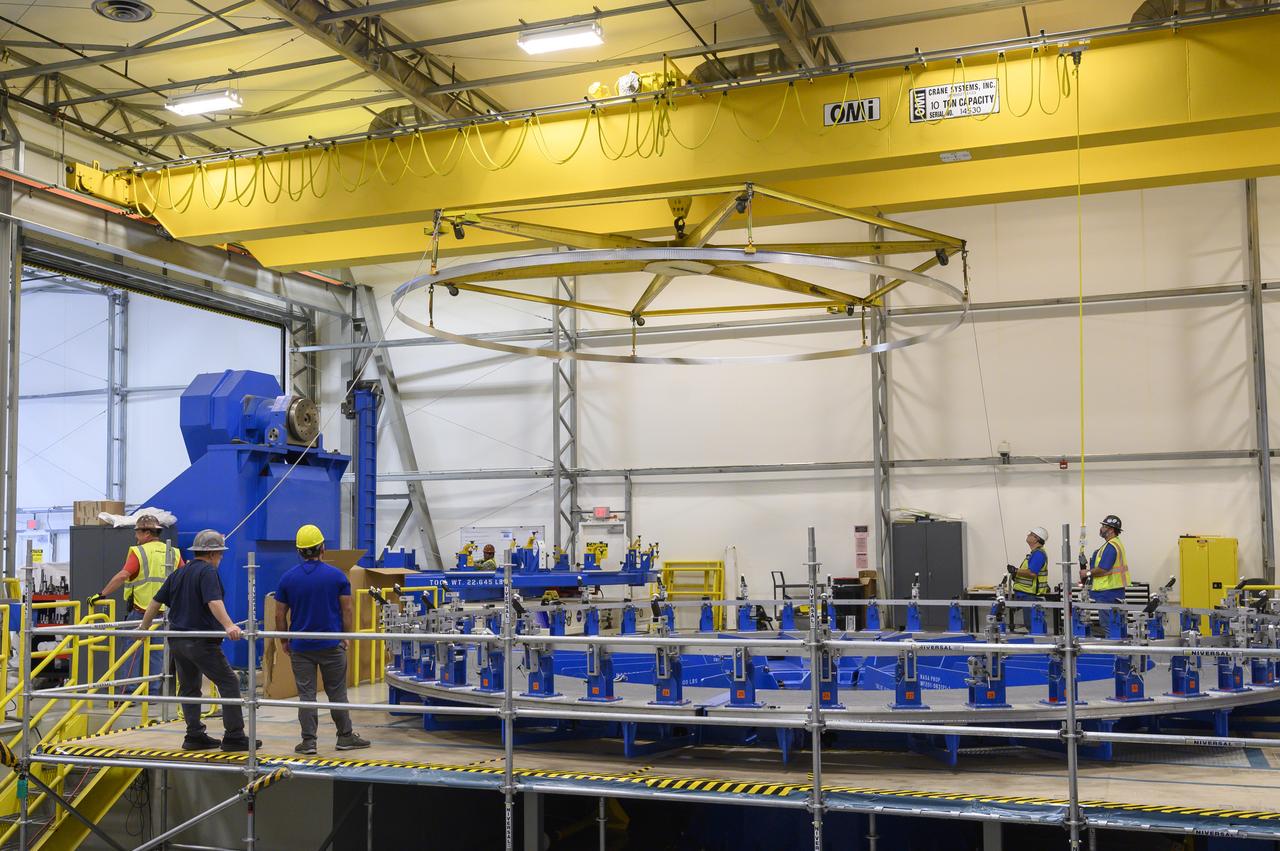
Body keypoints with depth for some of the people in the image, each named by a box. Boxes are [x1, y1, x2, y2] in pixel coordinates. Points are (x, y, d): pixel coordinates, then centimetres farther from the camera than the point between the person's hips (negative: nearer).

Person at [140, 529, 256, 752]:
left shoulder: (178, 574, 15)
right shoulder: (208, 572, -10)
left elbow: (156, 602, 19)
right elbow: (214, 602, -26)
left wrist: (144, 628, 31)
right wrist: (228, 626, -37)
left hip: (177, 641, 8)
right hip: (201, 641, -8)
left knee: (189, 688, 15)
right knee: (229, 683, -4)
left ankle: (195, 736, 14)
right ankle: (234, 737, -6)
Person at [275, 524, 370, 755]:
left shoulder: (288, 578, -2)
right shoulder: (336, 575, -5)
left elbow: (280, 615, 1)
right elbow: (347, 610, -2)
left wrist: (284, 641, 13)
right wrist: (345, 637, 10)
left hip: (300, 647, 1)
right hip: (331, 645, -1)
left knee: (306, 695, 5)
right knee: (337, 693, 9)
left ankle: (308, 741, 3)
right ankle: (345, 736, 15)